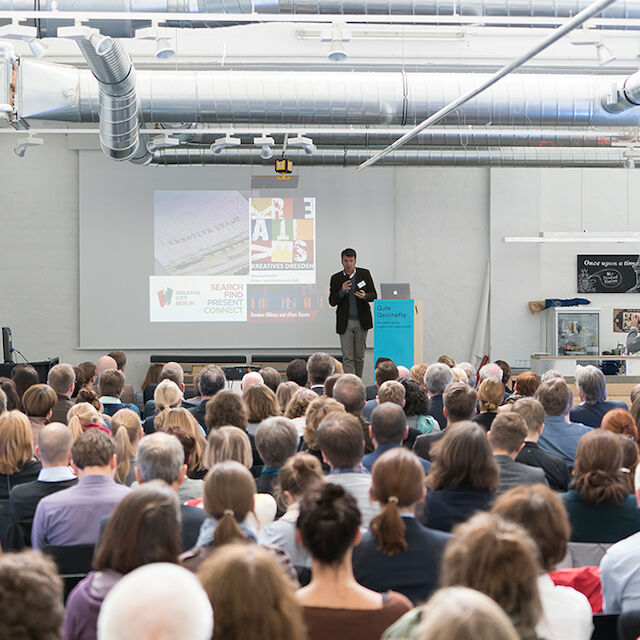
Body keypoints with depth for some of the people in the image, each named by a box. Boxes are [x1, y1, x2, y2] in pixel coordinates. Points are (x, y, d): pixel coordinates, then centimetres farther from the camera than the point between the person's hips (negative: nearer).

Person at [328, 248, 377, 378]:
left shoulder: (364, 274, 4)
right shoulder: (336, 278, 4)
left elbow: (374, 295, 4)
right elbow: (332, 302, 2)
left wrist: (365, 296, -19)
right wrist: (342, 291, -16)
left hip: (361, 321, 1)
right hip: (345, 323, -1)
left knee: (359, 357, 8)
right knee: (347, 358, -7)